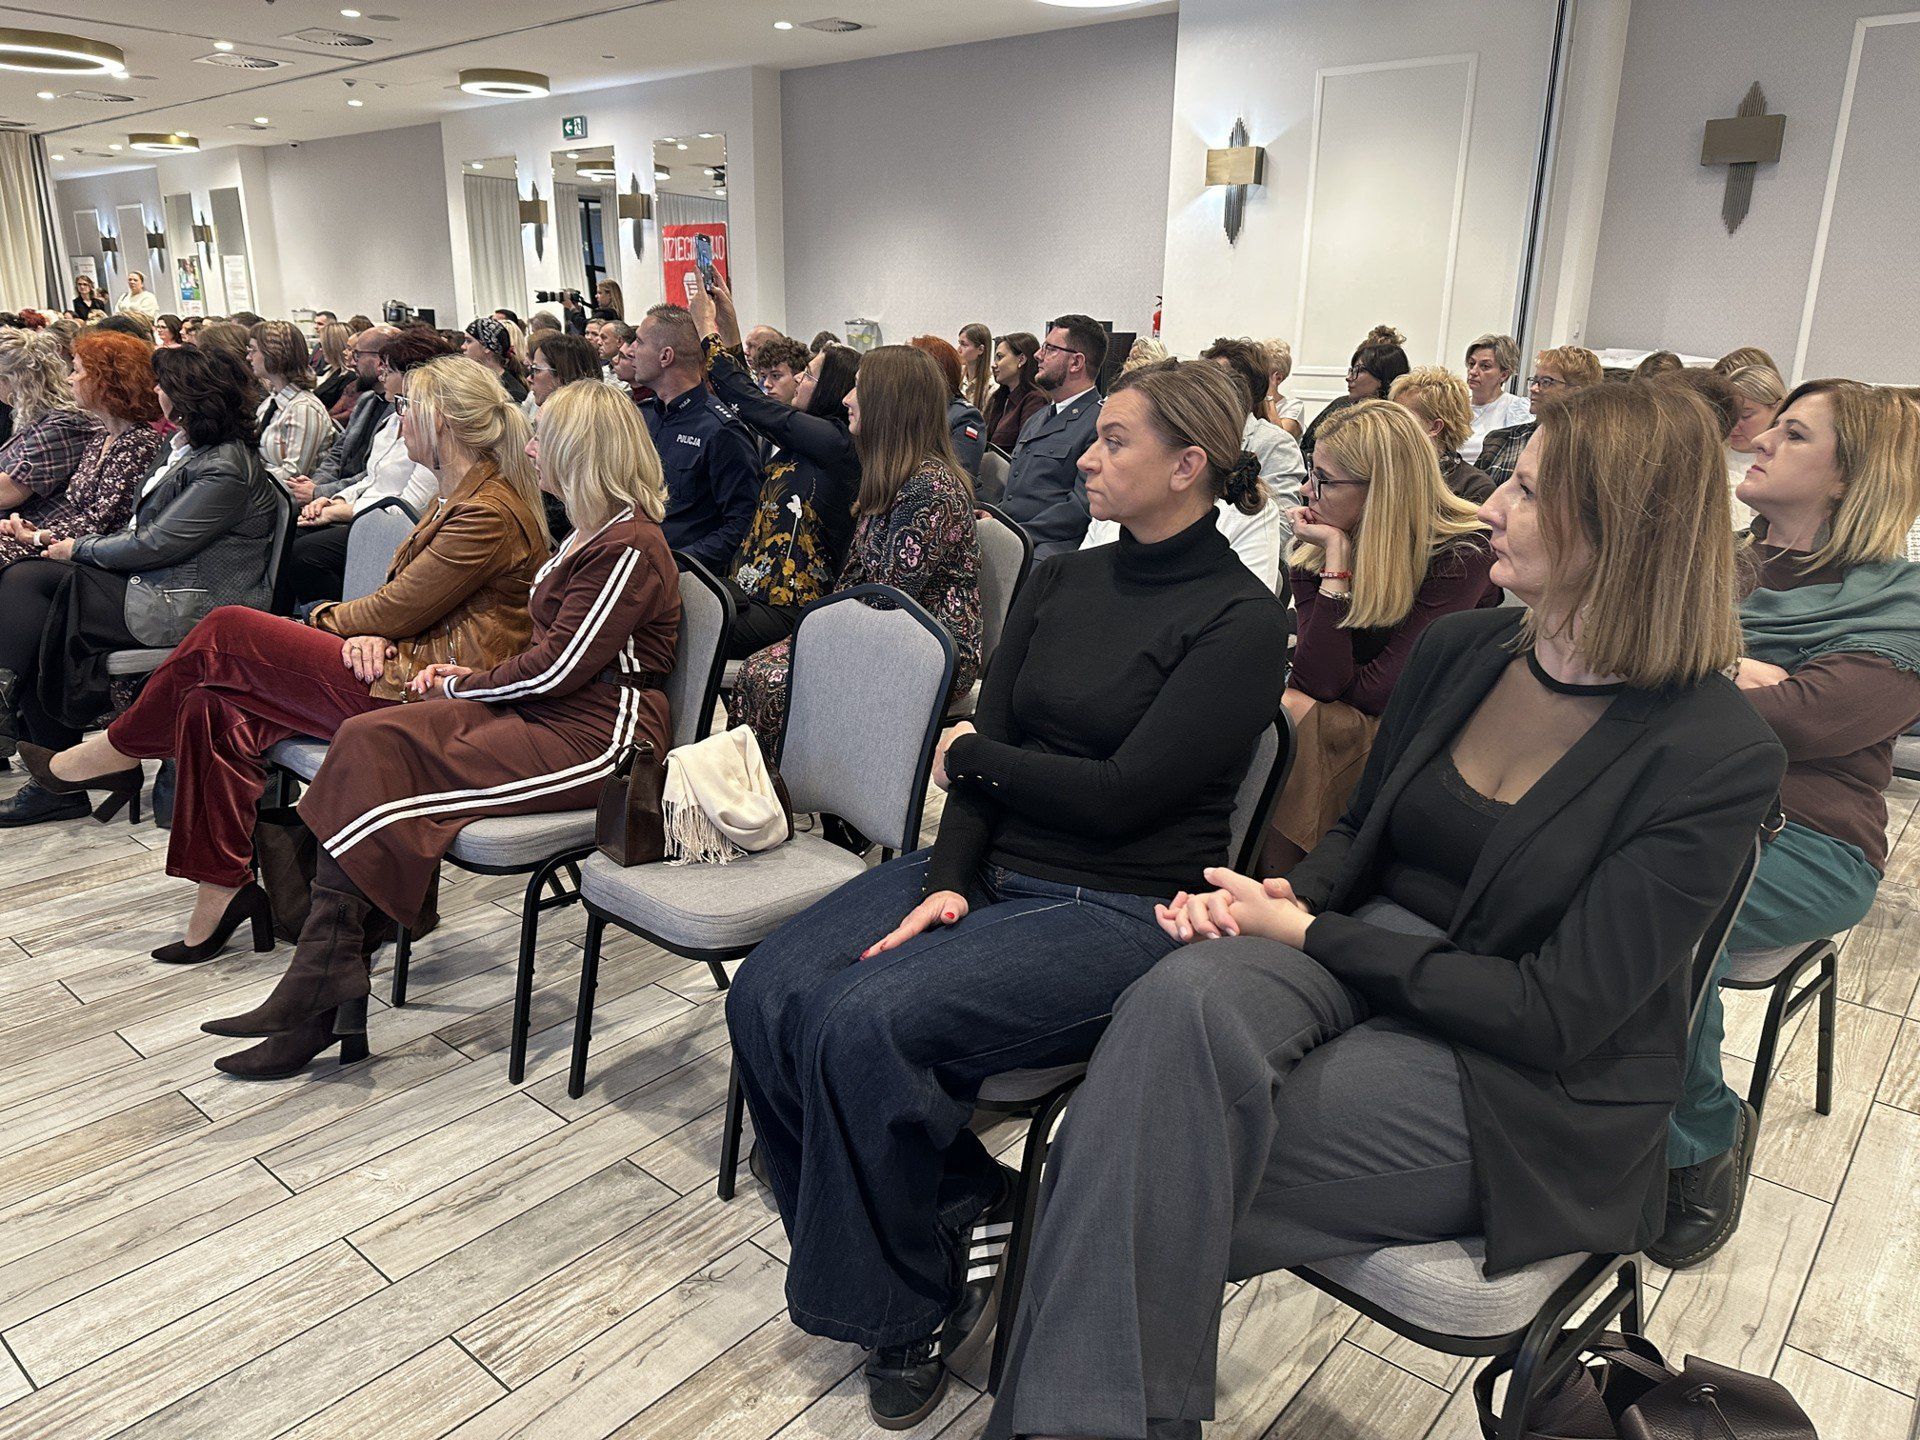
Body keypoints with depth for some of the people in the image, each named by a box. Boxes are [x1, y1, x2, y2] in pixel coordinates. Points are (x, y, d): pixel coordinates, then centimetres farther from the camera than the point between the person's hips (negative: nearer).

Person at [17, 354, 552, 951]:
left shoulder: (489, 514, -15)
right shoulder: (456, 495, 17)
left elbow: (394, 611, -14)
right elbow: (400, 601, 16)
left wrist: (323, 620, 5)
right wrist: (368, 634, -6)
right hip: (407, 662, 9)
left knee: (227, 632, -8)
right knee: (212, 705, -3)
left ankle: (121, 746, 17)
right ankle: (223, 889, 2)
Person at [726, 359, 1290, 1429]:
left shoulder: (1243, 620, -8)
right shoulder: (1063, 583, 12)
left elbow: (1123, 794, -15)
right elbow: (986, 733, 5)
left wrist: (972, 756, -2)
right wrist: (946, 882, -9)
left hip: (1119, 909, -6)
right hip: (988, 871, 7)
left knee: (868, 1021, -27)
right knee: (769, 997, -13)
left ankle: (919, 1314, -1)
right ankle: (953, 1196, 8)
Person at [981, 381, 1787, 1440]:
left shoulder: (1717, 755, -13)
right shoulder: (1460, 650, 5)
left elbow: (1559, 1013, -16)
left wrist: (1309, 933, -16)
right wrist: (1288, 895, -7)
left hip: (1528, 1093, -5)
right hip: (1367, 961, 5)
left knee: (1160, 1155, -28)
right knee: (1186, 994, -31)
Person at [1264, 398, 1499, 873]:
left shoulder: (1460, 555, -15)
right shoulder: (1315, 548, -2)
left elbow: (1383, 689, -20)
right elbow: (1318, 679, -17)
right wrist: (1337, 557, -18)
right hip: (1341, 720, 5)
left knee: (1288, 724, -28)